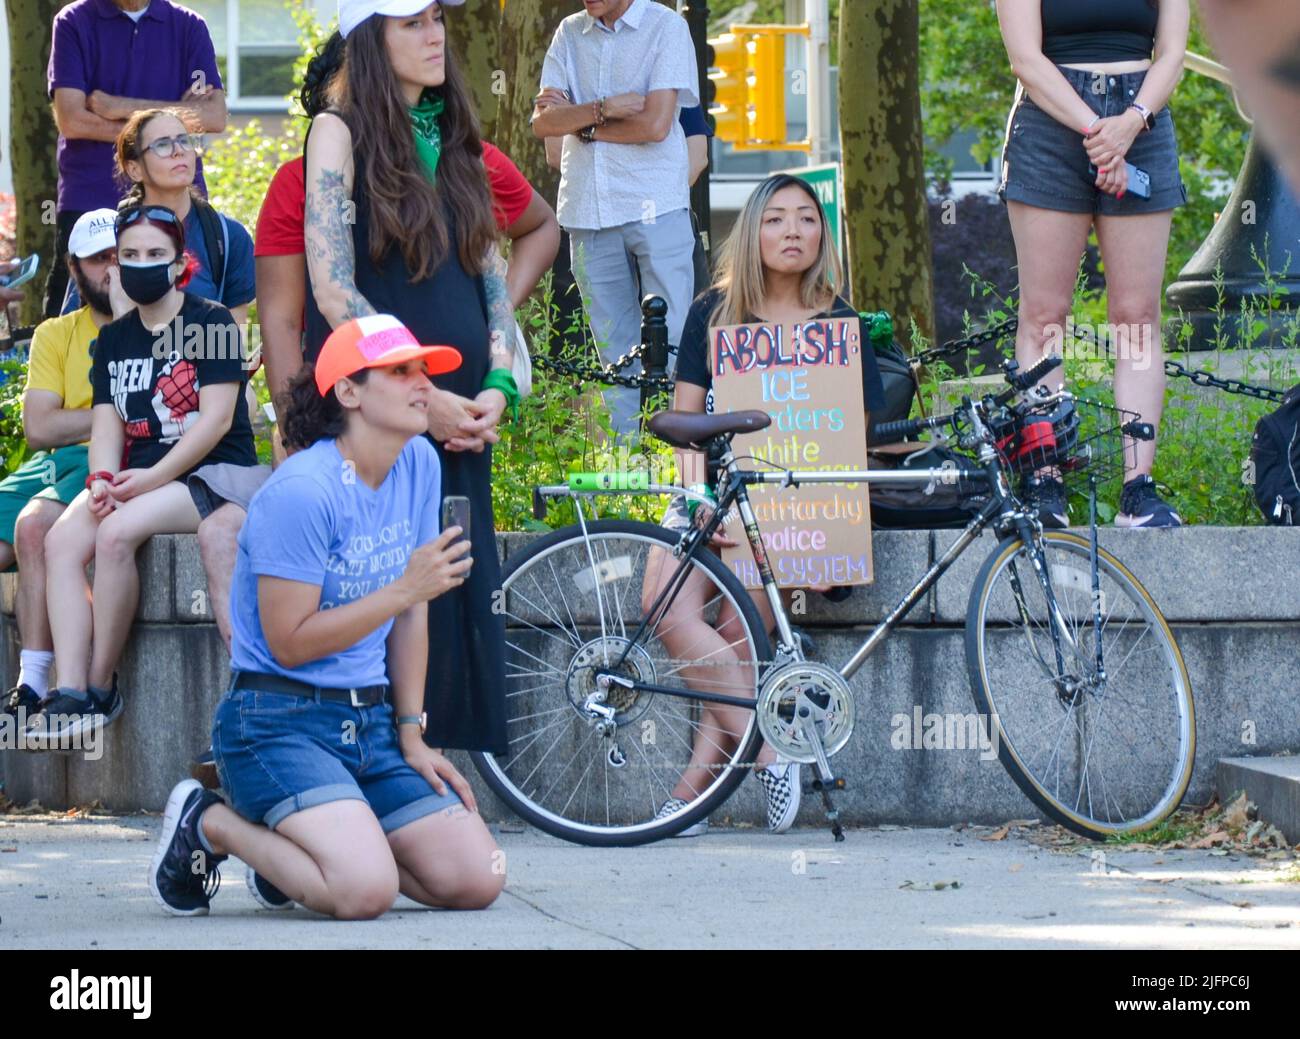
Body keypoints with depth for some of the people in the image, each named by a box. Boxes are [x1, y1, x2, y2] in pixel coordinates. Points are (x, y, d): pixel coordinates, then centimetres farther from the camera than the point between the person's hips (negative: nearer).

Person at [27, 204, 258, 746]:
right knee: (62, 540, -21)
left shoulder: (211, 323, -3)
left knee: (115, 533, -32)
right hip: (138, 477, 6)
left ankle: (101, 688, -22)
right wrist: (102, 478, -13)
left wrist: (153, 478, -18)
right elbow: (107, 421, 9)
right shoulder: (114, 339, 16)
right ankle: (69, 694, -31)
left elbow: (217, 418, -11)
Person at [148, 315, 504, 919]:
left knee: (476, 882, -7)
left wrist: (410, 732, 8)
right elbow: (289, 642, -18)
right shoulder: (302, 492, -18)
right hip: (279, 724, -8)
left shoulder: (419, 464, 5)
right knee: (366, 891, -28)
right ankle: (210, 825, 0)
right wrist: (406, 589, -17)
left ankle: (303, 842, 16)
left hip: (368, 721, 8)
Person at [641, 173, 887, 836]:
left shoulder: (838, 323, 8)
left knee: (742, 628, -27)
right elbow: (686, 422, 8)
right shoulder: (714, 313, 11)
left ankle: (695, 782, -23)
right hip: (717, 491, 2)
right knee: (666, 603, -28)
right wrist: (703, 500, -10)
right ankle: (769, 750, -27)